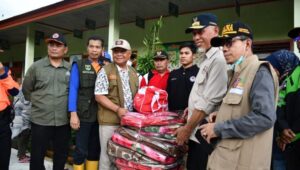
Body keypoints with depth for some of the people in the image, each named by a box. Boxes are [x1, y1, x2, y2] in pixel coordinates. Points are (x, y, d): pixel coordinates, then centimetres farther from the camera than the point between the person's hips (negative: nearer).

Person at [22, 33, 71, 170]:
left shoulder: (71, 69, 3)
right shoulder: (36, 67, 0)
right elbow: (26, 89, 8)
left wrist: (70, 107, 5)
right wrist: (38, 103, 8)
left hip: (64, 121, 2)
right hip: (40, 120, -1)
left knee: (61, 155, 15)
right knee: (37, 155, 9)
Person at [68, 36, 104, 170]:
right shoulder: (78, 66, 1)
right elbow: (73, 89, -6)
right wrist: (73, 114, -12)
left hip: (100, 115, 3)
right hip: (84, 114, -3)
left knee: (95, 149, 14)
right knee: (81, 150, 3)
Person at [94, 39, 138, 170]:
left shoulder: (133, 73, 10)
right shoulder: (105, 71, -7)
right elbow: (99, 96, -12)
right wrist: (117, 109, -21)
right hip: (109, 120, -5)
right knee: (108, 154, 6)